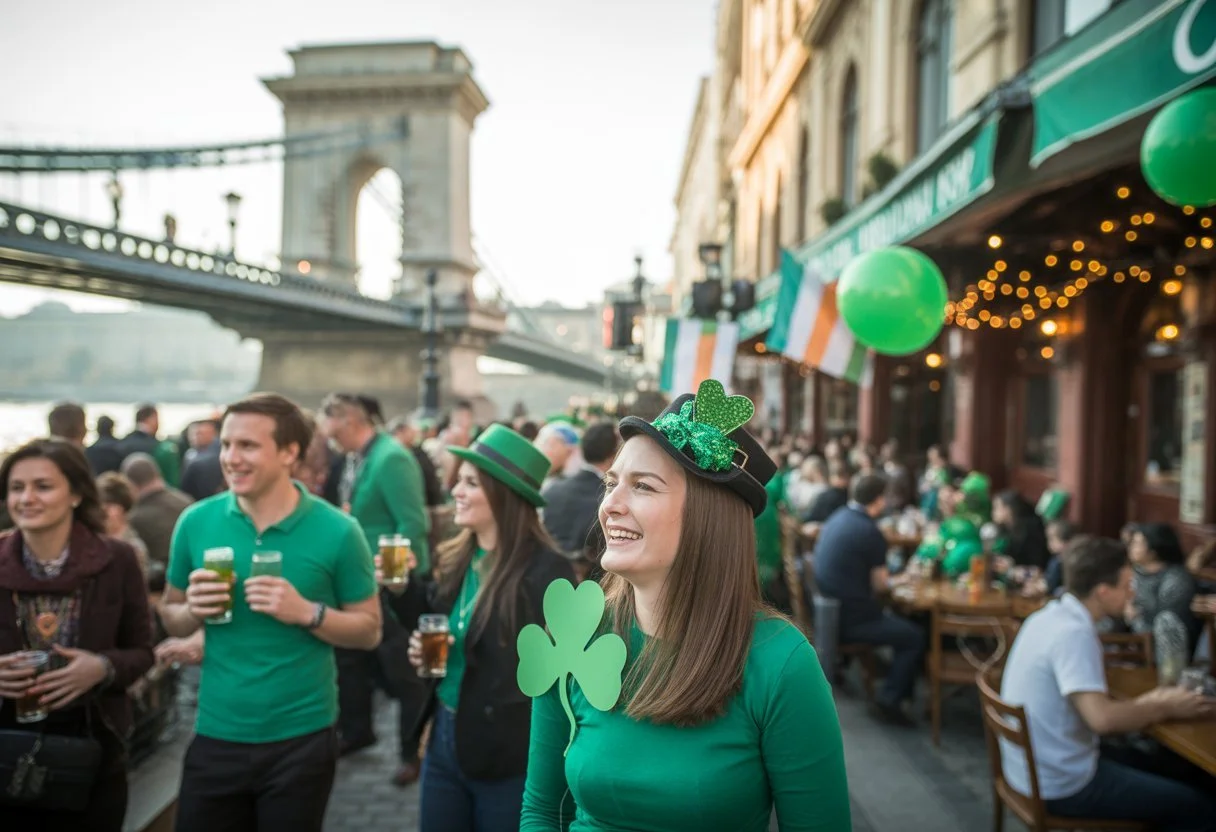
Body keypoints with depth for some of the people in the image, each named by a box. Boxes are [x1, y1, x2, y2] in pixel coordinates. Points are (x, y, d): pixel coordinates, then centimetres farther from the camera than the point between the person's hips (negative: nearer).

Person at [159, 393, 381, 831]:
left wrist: (307, 612, -21)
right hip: (216, 736, 2)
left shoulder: (337, 531, -11)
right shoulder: (196, 522, -3)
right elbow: (170, 619, 8)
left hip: (301, 739, -2)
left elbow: (369, 631, -4)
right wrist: (194, 610, -14)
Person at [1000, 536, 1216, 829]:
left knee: (1153, 763, 26)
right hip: (1061, 785, -9)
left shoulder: (1050, 616, 4)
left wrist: (1141, 704, 2)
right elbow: (1102, 718, -32)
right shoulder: (1074, 633, -24)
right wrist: (1165, 708, -15)